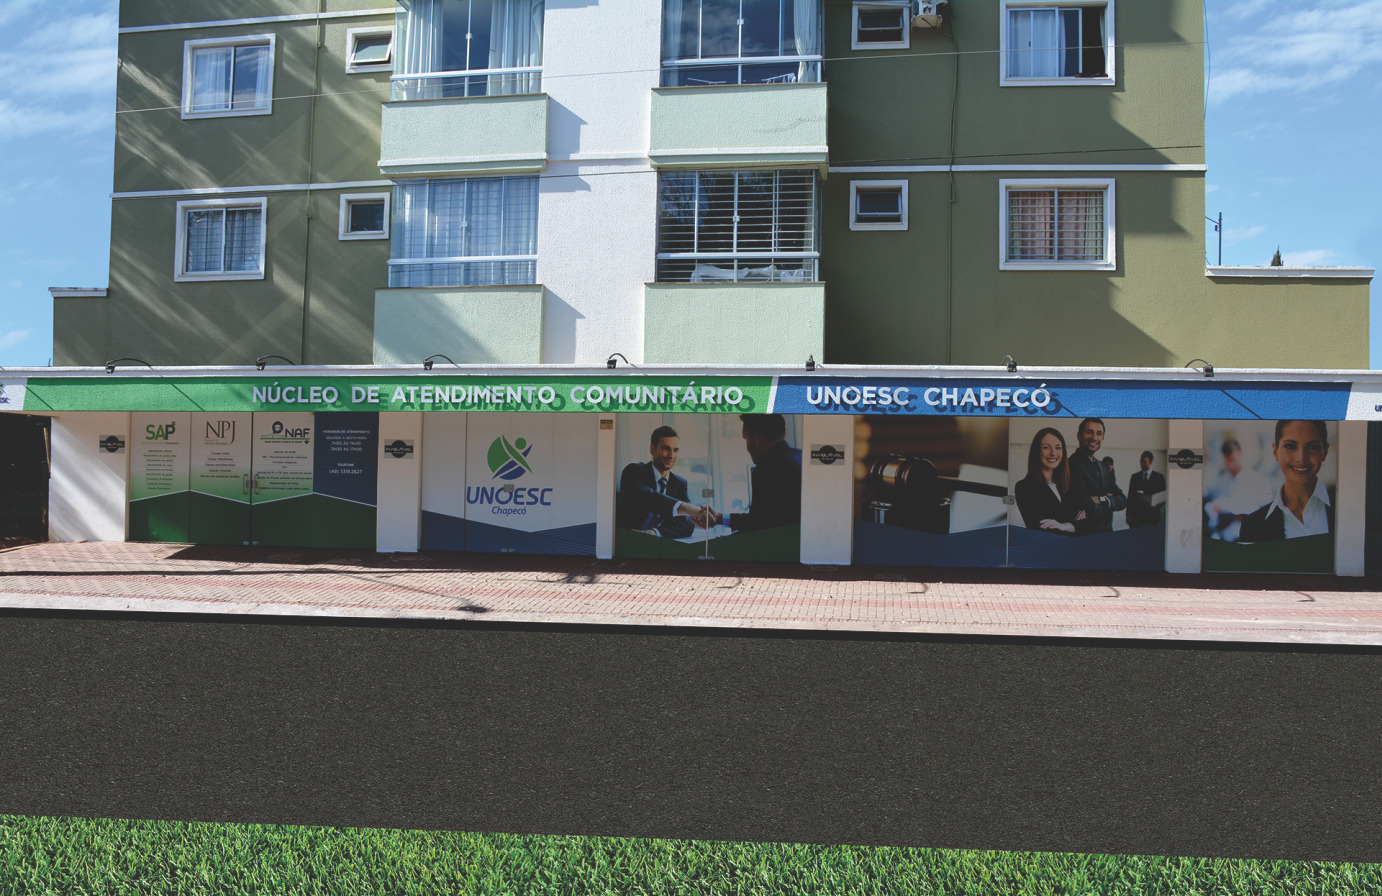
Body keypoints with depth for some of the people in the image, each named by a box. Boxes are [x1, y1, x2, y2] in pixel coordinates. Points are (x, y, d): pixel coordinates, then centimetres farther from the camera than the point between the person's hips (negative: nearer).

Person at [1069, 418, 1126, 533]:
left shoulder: (1103, 468, 17)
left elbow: (1122, 500, 10)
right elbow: (1088, 509, -17)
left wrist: (1102, 500, -10)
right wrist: (1110, 501, 2)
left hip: (1106, 532, 6)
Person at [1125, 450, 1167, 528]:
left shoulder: (1159, 477, 8)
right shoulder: (1135, 477, 13)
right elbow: (1130, 496, 10)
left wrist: (1157, 505, -13)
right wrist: (1129, 514, 2)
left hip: (1153, 515, -1)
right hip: (1136, 514, 1)